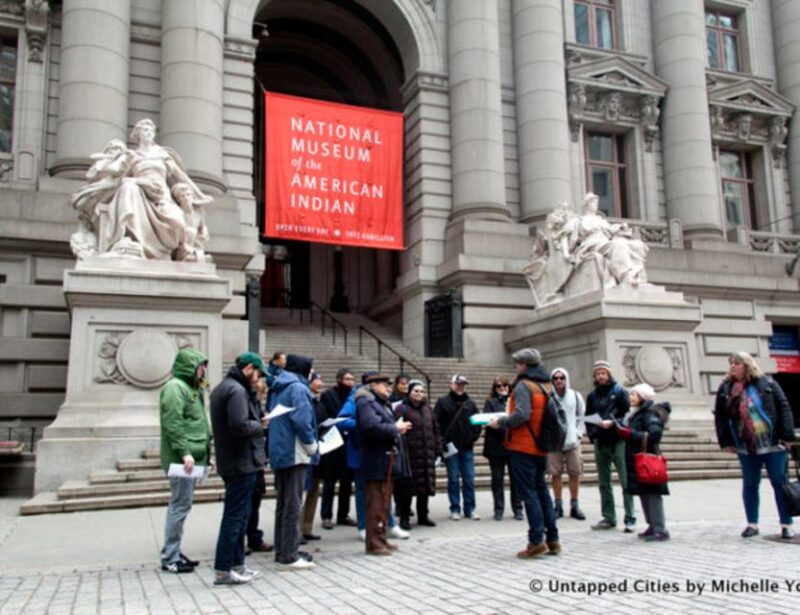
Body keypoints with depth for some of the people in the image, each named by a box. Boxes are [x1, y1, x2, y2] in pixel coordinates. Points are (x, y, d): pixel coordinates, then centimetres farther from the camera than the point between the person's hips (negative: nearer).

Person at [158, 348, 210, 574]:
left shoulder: (189, 388, 20)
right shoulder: (175, 387, -11)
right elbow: (172, 423, -20)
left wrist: (204, 450, 17)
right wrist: (184, 452, -24)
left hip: (191, 457, 10)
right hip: (182, 459, -10)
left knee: (180, 505, 13)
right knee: (180, 505, -7)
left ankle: (173, 553, 21)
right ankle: (169, 559, 0)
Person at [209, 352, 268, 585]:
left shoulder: (222, 387, 16)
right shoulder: (237, 390, -17)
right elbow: (240, 426, -28)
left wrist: (258, 420, 5)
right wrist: (260, 425, -10)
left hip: (232, 462, 10)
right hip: (242, 463, -10)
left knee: (240, 515, 16)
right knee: (235, 516, -4)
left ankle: (236, 564, 23)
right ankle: (223, 570, 2)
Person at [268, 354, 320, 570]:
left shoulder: (280, 389, 17)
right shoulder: (298, 388, -11)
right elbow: (302, 421, -21)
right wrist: (313, 447, -8)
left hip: (279, 453, 9)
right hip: (294, 453, -9)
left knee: (283, 503, 14)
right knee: (293, 505, -6)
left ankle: (282, 551, 20)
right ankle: (289, 556, -4)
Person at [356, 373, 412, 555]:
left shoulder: (382, 403, 20)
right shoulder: (366, 402, -13)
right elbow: (372, 427, -28)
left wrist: (398, 428, 2)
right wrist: (395, 428, -17)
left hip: (386, 460, 10)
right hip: (376, 462, -10)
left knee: (384, 503, 15)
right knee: (376, 504, -5)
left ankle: (381, 539, 23)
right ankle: (374, 543, 2)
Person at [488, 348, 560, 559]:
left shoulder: (523, 385, -13)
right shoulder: (546, 385, 13)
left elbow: (521, 415, -24)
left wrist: (501, 422, -10)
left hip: (524, 446, -8)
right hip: (541, 446, 8)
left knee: (528, 492, -3)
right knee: (541, 490, 15)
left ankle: (537, 541, -3)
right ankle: (552, 539, 17)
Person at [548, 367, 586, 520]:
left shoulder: (575, 396, 3)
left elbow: (581, 416, 9)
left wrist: (578, 433, 0)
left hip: (572, 440, 2)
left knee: (575, 473, 4)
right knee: (556, 473, 3)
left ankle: (574, 506, 15)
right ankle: (558, 505, 13)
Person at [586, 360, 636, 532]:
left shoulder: (620, 392, 1)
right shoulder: (592, 396, 14)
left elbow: (628, 415, -5)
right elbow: (588, 418, 16)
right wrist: (592, 434, 1)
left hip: (618, 442, -5)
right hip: (600, 443, 5)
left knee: (626, 481, -6)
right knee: (604, 483, 9)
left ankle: (630, 518, 0)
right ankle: (608, 518, 16)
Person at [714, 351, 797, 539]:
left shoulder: (767, 384, -2)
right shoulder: (725, 388, 4)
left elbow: (784, 408, -4)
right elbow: (719, 416, 6)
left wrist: (787, 436, -10)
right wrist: (725, 441, 0)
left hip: (772, 444, -2)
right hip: (745, 447, 2)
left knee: (780, 483, 4)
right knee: (749, 484, 9)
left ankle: (786, 525, 12)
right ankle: (752, 524, 18)